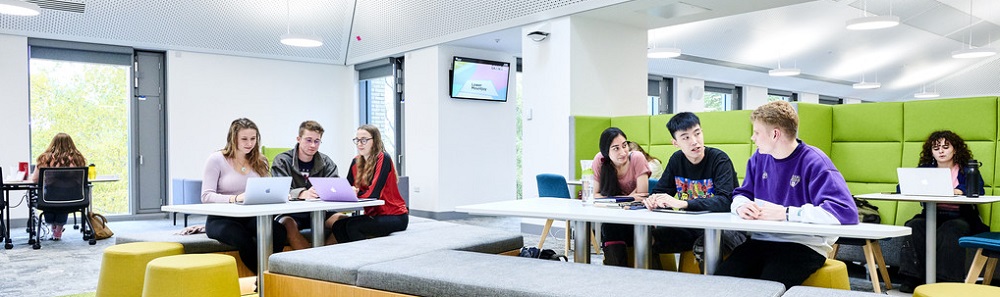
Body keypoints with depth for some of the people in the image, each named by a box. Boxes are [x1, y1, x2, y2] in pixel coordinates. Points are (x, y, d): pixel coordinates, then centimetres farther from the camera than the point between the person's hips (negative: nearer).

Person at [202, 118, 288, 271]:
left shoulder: (259, 162, 14)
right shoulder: (216, 159, -1)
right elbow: (206, 196, -10)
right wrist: (235, 198, -27)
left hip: (251, 217, 4)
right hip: (220, 219, -4)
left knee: (279, 231, -30)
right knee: (243, 239, -38)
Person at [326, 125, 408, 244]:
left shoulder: (383, 159, -14)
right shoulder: (356, 162, 8)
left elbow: (373, 194, -22)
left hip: (395, 216, -7)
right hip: (373, 214, 7)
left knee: (352, 225, -25)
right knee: (338, 225, -13)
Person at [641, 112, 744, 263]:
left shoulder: (719, 159, -12)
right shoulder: (677, 160, 7)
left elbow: (725, 201, -26)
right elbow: (659, 190, 10)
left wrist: (683, 204, -35)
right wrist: (653, 200, -16)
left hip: (723, 227, -5)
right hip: (691, 227, 6)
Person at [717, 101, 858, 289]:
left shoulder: (813, 161, -10)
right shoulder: (759, 158, 11)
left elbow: (846, 211, -23)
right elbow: (741, 195, 21)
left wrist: (785, 213, -23)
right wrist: (742, 206, -6)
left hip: (805, 245, -5)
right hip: (761, 241, 5)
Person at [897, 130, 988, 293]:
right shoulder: (926, 169, 16)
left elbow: (979, 191, -10)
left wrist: (959, 191, -31)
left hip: (960, 217, -2)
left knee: (949, 230, -35)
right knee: (914, 226, -29)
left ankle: (946, 279, -37)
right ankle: (911, 278, -34)